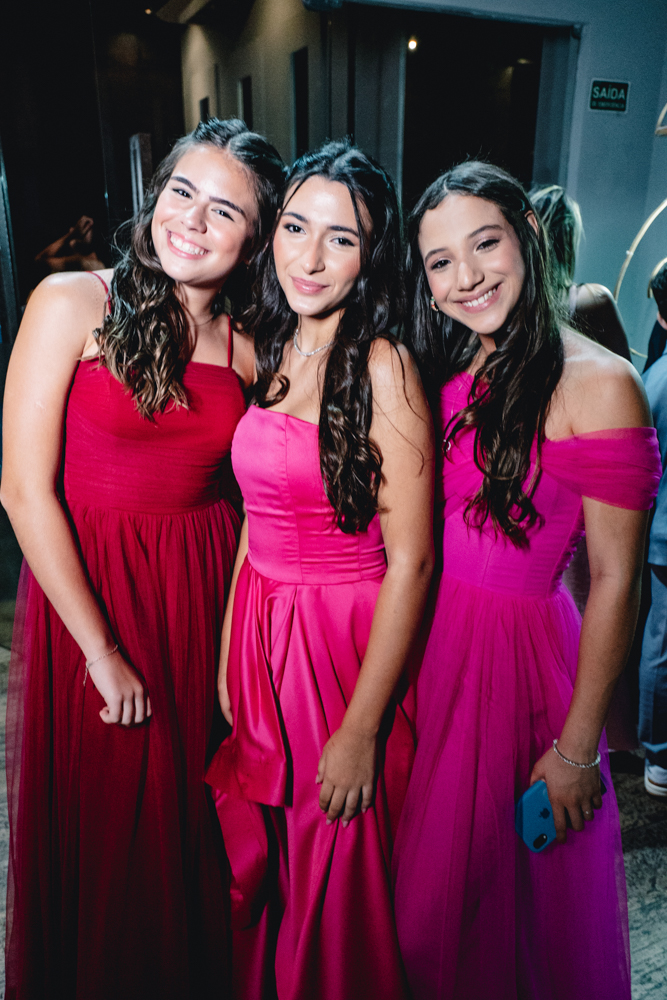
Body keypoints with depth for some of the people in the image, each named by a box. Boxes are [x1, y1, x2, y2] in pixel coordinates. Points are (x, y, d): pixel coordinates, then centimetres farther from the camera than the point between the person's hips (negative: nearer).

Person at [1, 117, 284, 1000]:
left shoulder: (247, 347, 3)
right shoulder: (72, 304, -7)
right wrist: (103, 650, -12)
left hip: (206, 595, 3)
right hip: (83, 592, -2)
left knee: (191, 822, 18)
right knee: (94, 835, 14)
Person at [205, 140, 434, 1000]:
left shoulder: (383, 368, -16)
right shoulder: (268, 353, 5)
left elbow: (410, 560, -18)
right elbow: (255, 518, 8)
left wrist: (362, 731, -15)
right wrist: (227, 656, 7)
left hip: (351, 642, -6)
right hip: (259, 632, 6)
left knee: (339, 889, 16)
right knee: (257, 870, 24)